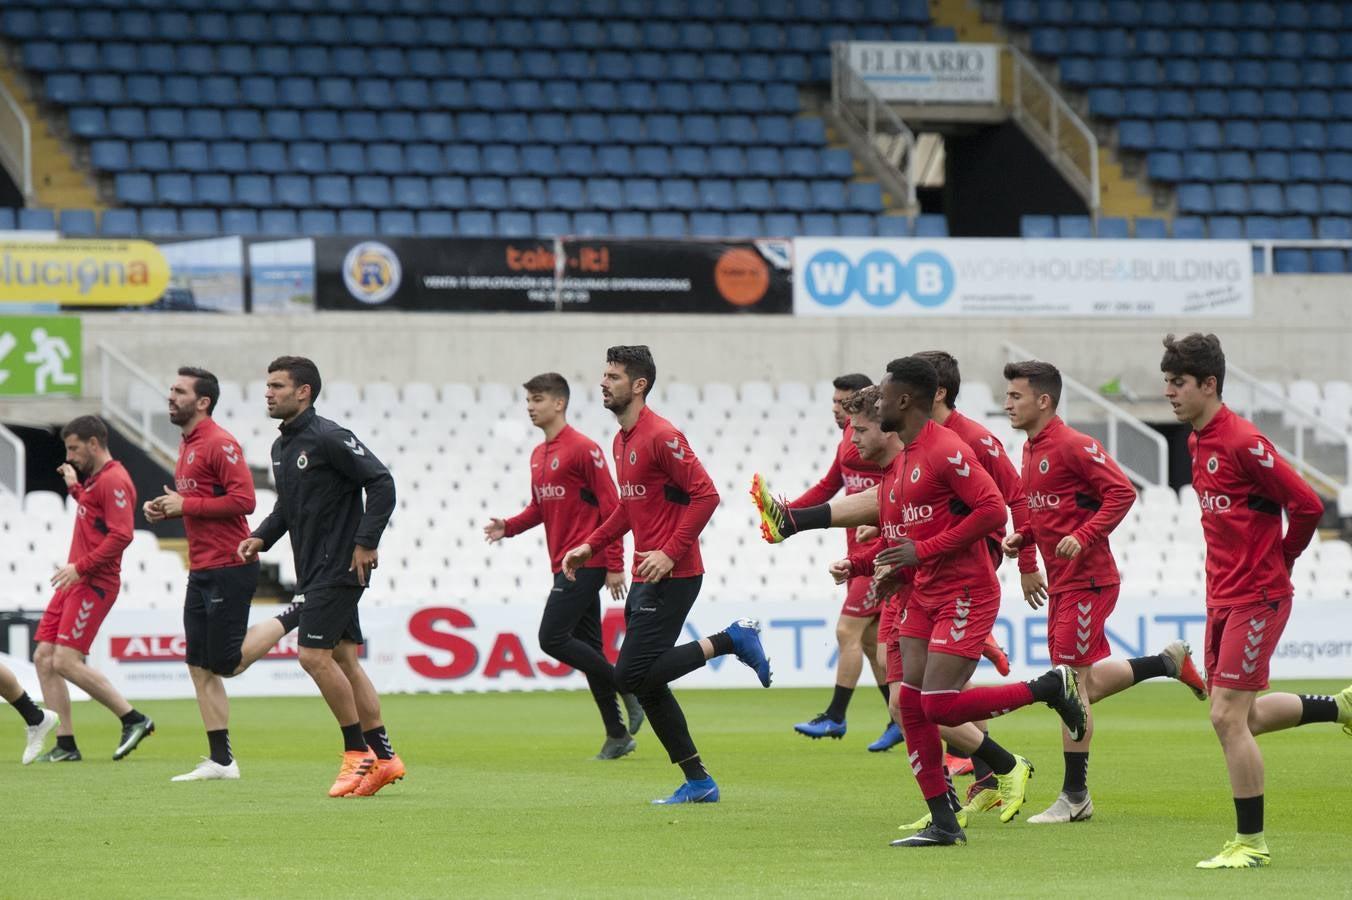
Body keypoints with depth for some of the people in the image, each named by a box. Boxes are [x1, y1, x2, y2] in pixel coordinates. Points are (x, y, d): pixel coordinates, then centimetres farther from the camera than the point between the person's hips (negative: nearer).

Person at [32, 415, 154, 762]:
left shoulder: (114, 480, -13)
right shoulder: (94, 478, 17)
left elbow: (121, 535, -22)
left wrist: (80, 567, -23)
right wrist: (75, 487, 27)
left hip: (93, 584, -10)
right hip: (75, 582, 10)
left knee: (66, 662, -16)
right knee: (44, 658, 4)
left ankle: (134, 719, -7)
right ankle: (65, 745, 5)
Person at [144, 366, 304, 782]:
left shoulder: (219, 443, -14)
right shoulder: (188, 445, 15)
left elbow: (243, 498, -22)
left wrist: (185, 505, -17)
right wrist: (167, 509, 6)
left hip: (228, 570, -9)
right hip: (201, 572, 9)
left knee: (225, 664, -6)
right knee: (200, 668, 6)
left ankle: (294, 616, 10)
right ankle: (220, 761, 8)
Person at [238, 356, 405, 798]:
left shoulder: (328, 438, -15)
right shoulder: (282, 446, 13)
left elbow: (381, 482, -17)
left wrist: (366, 542, -19)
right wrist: (262, 537, 8)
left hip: (339, 566, -9)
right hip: (312, 570, 9)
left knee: (314, 656, -11)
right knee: (343, 659, 9)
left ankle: (358, 753, -1)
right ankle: (382, 757, 12)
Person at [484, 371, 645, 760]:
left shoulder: (583, 449, -12)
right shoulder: (538, 455, 14)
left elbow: (611, 506, -13)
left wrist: (614, 565, -16)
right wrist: (509, 526, 2)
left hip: (585, 564, -9)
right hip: (564, 565, 9)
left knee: (552, 638, -14)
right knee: (587, 648, 9)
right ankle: (617, 736, 14)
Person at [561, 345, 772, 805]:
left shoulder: (661, 437, -14)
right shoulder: (622, 441, 15)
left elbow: (705, 494, -19)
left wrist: (670, 552, -22)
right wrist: (590, 545, 15)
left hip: (670, 577, -9)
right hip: (645, 578, 9)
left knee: (631, 676, -14)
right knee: (646, 684, 9)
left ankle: (729, 641, -5)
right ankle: (697, 782, 14)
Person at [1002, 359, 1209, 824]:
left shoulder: (1073, 446, -15)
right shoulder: (1031, 449, 13)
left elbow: (1121, 493, -20)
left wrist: (1083, 537, -27)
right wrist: (1022, 541, 7)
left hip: (1086, 581, -9)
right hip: (1060, 583, 9)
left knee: (1072, 684, -7)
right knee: (1088, 682, 14)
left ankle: (1074, 797, -2)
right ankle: (1170, 662, 33)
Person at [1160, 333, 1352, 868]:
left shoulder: (1244, 443, -18)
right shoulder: (1197, 443, 10)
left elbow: (1307, 506, -17)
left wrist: (1278, 560, -3)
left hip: (1257, 598, -9)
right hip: (1221, 598, 9)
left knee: (1228, 717, -10)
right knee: (1241, 717, 14)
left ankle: (1251, 843, -1)